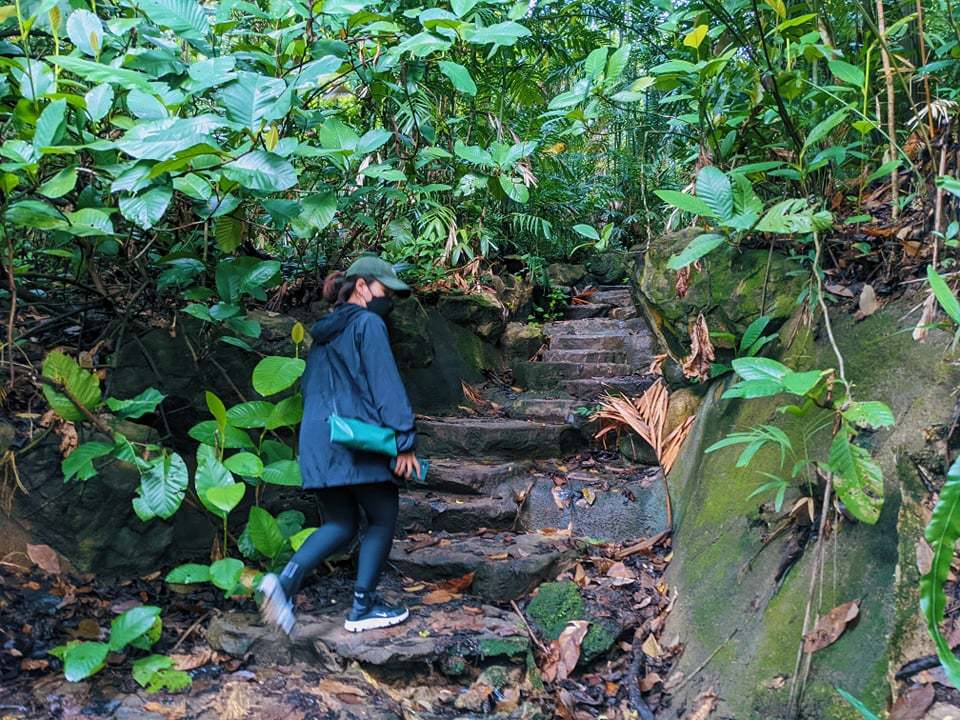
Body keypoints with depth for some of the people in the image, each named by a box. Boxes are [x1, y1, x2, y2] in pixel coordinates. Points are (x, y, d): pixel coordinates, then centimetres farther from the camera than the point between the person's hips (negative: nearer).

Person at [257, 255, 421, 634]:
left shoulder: (323, 332, 21)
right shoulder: (368, 323, -5)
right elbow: (386, 385, -12)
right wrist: (405, 440, -14)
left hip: (316, 439, 8)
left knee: (341, 524, 13)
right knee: (383, 518, 7)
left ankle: (287, 579, -8)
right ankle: (363, 607, 10)